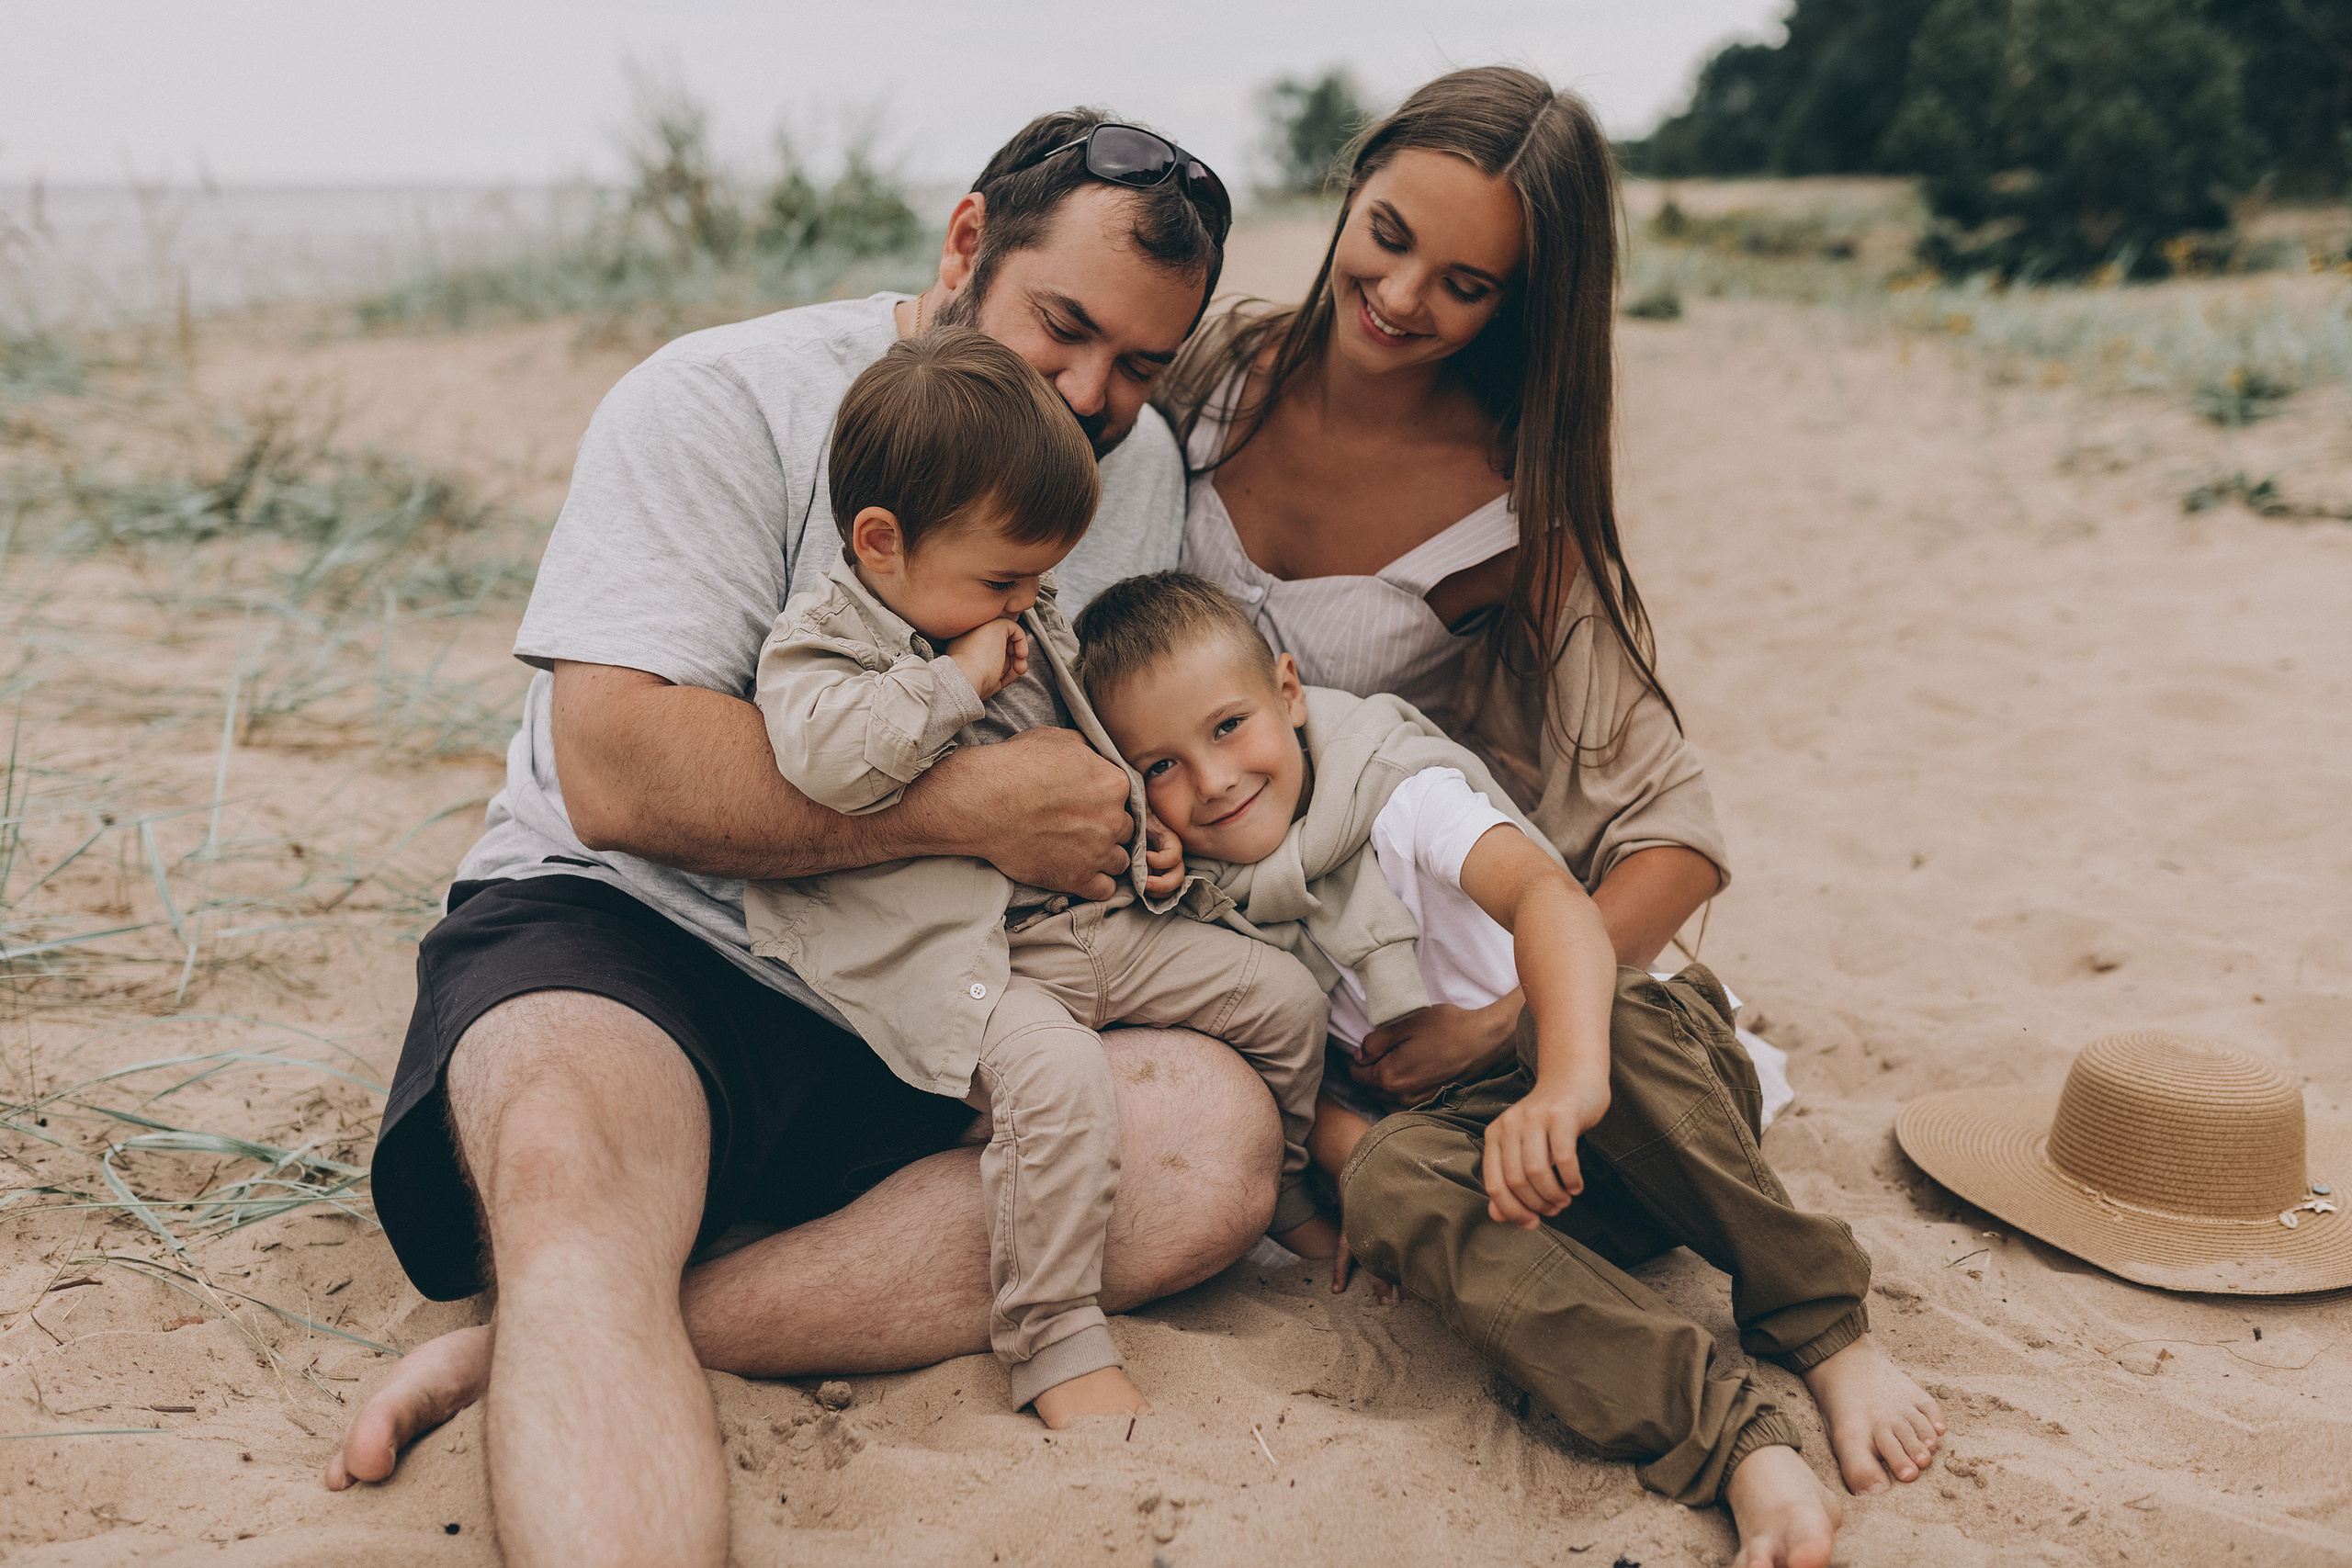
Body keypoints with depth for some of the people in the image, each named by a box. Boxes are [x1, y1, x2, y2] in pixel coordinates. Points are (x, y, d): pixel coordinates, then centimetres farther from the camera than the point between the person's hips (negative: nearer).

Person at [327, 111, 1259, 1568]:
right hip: (632, 945, -5)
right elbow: (620, 770, -19)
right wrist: (975, 806, -18)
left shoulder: (1148, 471, 11)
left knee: (1220, 1131, -24)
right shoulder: (728, 402, -7)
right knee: (574, 1187, -38)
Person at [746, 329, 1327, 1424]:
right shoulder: (817, 641, -8)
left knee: (1283, 997, 7)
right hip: (956, 952, -8)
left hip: (1092, 919, 8)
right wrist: (955, 681, -22)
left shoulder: (1025, 622, 15)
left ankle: (1284, 1201, 32)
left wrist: (1139, 828, 19)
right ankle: (1052, 1342, -19)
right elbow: (825, 757, -30)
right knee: (1056, 1077, -35)